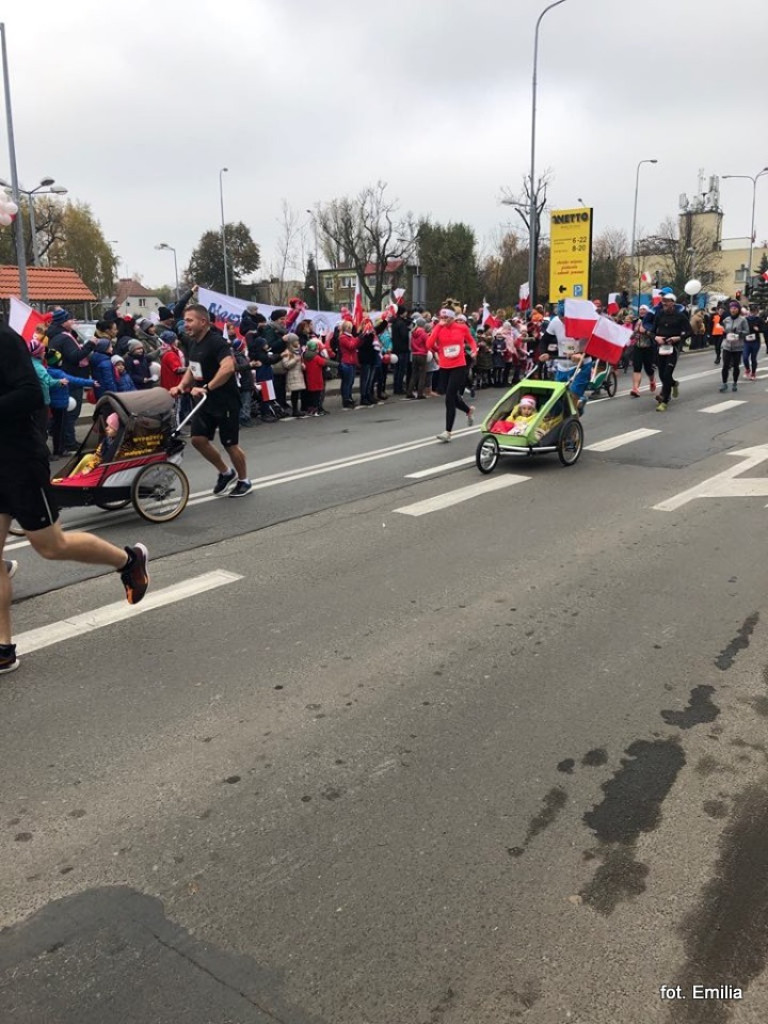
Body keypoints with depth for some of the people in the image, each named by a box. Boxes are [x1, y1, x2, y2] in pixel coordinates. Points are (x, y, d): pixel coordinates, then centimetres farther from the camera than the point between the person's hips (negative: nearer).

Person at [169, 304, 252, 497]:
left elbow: (228, 367, -35)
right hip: (206, 401, 8)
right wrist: (181, 386, 4)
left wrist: (206, 388, -37)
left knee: (230, 444, 1)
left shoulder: (216, 342, -19)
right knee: (198, 439, 0)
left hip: (225, 401, -8)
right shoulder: (193, 343, 9)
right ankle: (225, 472, 21)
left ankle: (244, 481, 22)